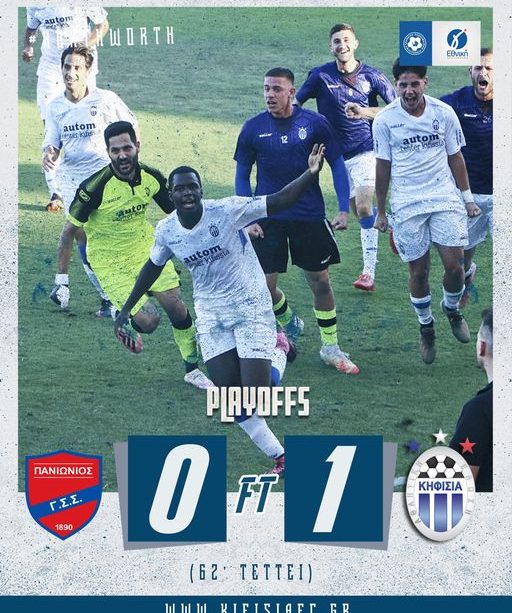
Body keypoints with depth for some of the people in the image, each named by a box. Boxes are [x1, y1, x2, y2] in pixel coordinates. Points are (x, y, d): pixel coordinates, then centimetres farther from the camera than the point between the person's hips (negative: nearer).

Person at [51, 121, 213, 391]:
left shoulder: (151, 177, -12)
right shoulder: (95, 188, -26)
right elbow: (69, 230, -15)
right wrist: (61, 280, -16)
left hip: (144, 248, 4)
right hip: (109, 261, -4)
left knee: (176, 306, -5)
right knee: (148, 321, -15)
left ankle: (192, 368, 16)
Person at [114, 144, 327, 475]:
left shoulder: (228, 210, -17)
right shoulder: (166, 231, -3)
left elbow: (278, 201, -19)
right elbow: (153, 268, 15)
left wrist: (311, 174, -33)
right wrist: (127, 309, 19)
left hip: (252, 310, -4)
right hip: (211, 316, 4)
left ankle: (277, 349, 23)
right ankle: (280, 458, 13)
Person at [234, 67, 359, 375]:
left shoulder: (315, 123, -5)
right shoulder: (253, 128, -2)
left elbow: (338, 164, 3)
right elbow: (242, 176, 7)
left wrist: (344, 209, -5)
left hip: (310, 216, -1)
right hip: (268, 219, 1)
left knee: (321, 281, 3)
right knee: (264, 285, 2)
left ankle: (331, 347, 18)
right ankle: (289, 322, 33)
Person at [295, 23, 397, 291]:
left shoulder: (371, 76, -3)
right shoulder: (320, 75, -1)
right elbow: (294, 104, 5)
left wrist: (365, 112, -13)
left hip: (366, 149, -3)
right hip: (338, 153, 3)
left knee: (364, 208, -17)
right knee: (359, 213, 5)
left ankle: (369, 272, -14)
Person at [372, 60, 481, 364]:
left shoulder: (444, 113, -2)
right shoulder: (385, 119, -4)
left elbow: (455, 157, 8)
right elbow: (383, 167, 4)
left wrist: (468, 198, 8)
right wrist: (381, 211, 8)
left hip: (445, 197, 1)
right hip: (407, 204, -1)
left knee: (455, 264, -6)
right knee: (419, 272, 2)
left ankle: (452, 308, 25)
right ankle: (426, 327, 23)